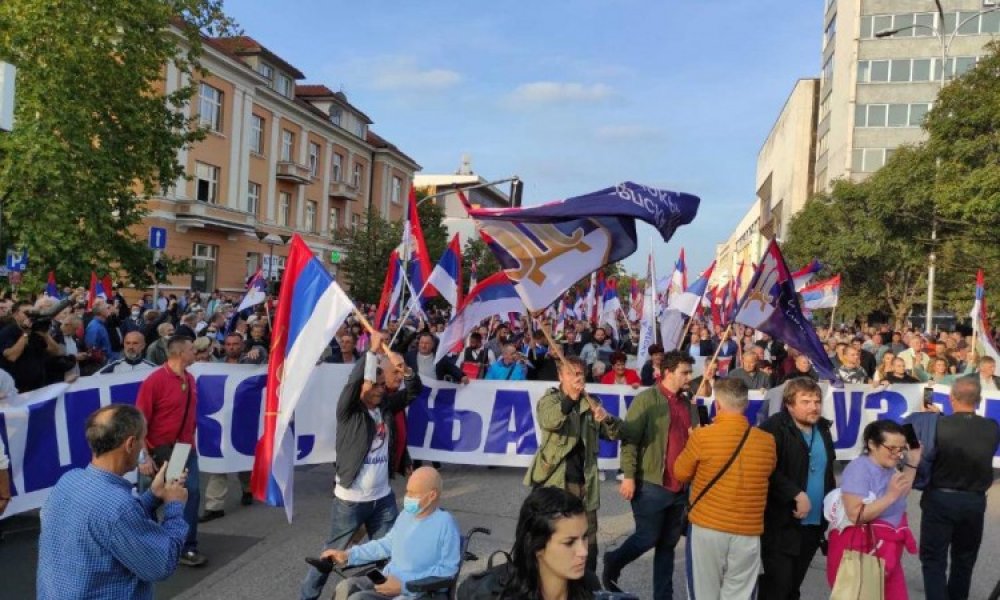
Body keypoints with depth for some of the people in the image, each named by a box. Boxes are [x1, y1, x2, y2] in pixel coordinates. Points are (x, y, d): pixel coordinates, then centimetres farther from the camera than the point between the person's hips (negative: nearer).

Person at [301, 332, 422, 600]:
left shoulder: (386, 405, 3)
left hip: (383, 498, 5)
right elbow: (353, 381, -30)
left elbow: (414, 390, 2)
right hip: (350, 499, -5)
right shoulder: (349, 410, -12)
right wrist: (373, 351, -29)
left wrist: (404, 369, -18)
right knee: (333, 553, 10)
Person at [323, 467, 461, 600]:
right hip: (388, 580, 7)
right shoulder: (407, 514, 9)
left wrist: (404, 585, -20)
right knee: (345, 587, -17)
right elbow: (386, 544, 22)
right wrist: (348, 555, 12)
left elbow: (448, 569, -17)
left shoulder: (445, 524, -15)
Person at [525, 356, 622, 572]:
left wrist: (608, 419, -19)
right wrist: (571, 398, -42)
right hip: (555, 481, -4)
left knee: (588, 540, 10)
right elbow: (549, 421, -25)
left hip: (584, 482, 4)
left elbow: (615, 433, 4)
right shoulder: (550, 400, -2)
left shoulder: (591, 403, 11)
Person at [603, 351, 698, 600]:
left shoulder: (689, 404, 13)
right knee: (647, 538, 1)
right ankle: (612, 566, 26)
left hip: (680, 487, 6)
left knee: (668, 543, 12)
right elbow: (629, 439, -11)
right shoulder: (647, 399, -7)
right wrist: (629, 476, -16)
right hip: (651, 484, -6)